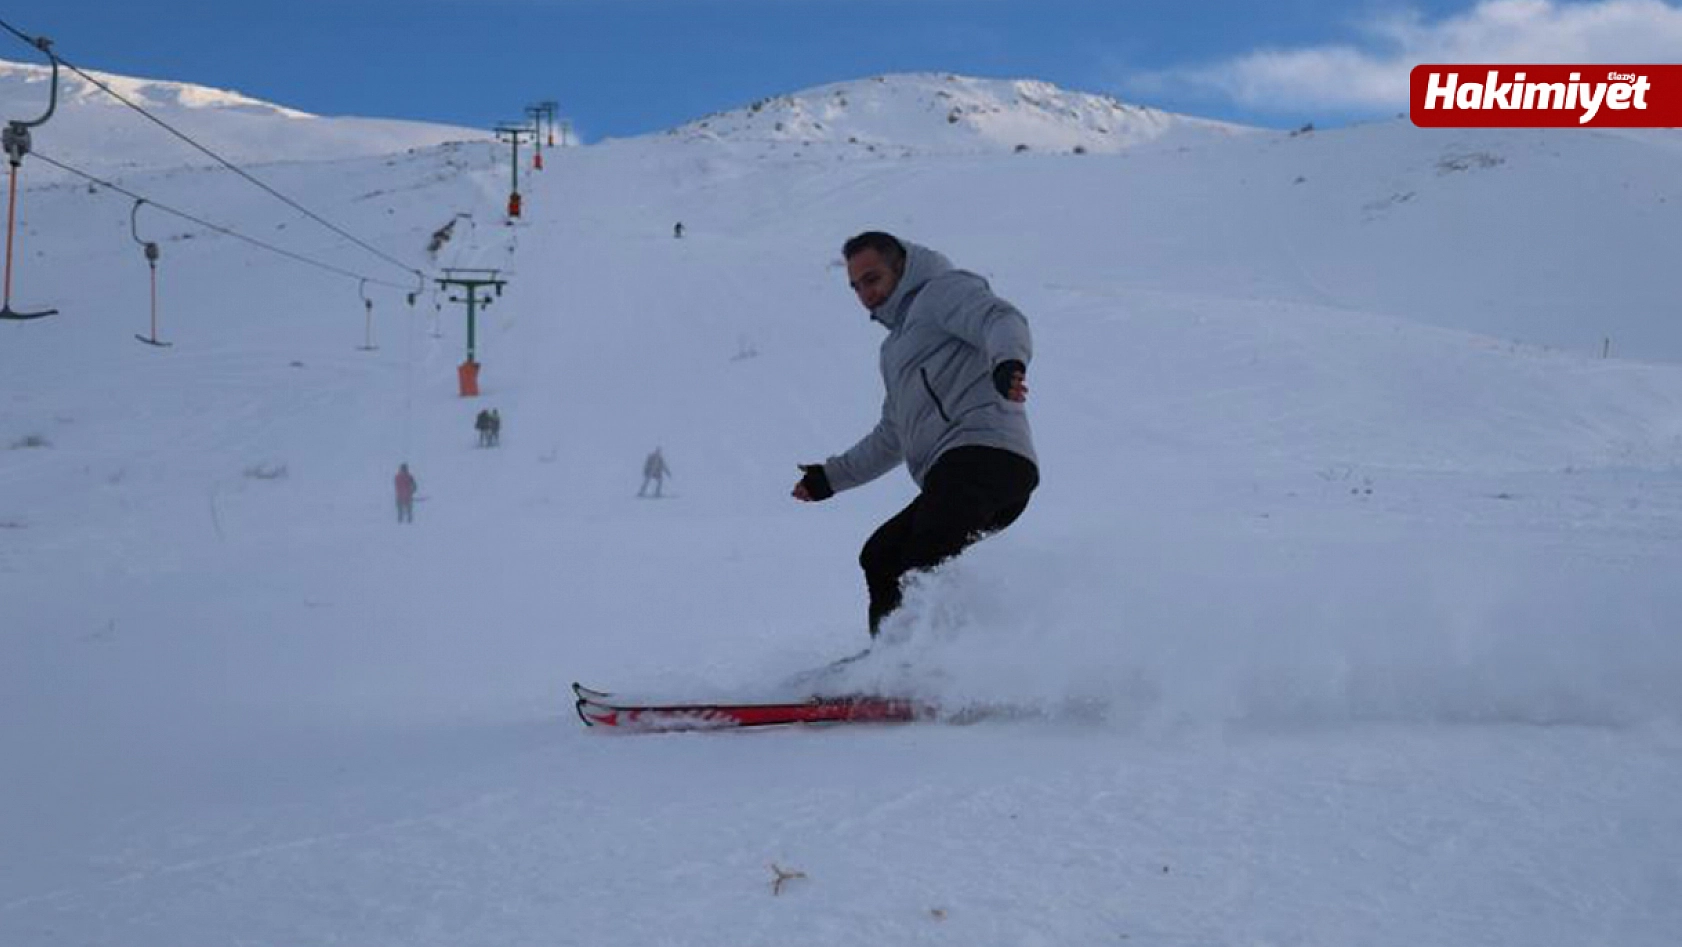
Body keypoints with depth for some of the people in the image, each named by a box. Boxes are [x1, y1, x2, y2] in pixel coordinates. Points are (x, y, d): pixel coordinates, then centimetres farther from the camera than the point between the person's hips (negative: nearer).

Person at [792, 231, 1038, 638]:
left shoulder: (943, 289, 10)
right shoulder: (897, 345, 36)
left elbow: (1002, 320, -12)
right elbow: (892, 438, 42)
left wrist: (1007, 361, -34)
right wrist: (831, 476, 38)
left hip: (984, 456, -10)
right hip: (952, 478, 10)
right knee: (880, 558, 8)